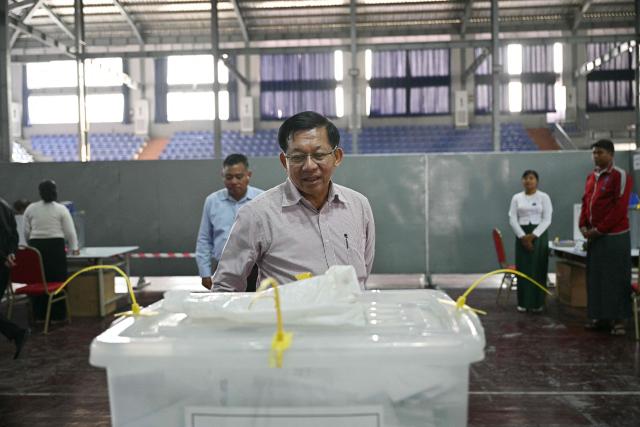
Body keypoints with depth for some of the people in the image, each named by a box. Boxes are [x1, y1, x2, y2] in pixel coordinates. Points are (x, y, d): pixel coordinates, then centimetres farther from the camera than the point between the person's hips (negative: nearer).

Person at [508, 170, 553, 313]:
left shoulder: (544, 197, 1)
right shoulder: (516, 198, 7)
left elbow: (547, 220, -5)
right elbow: (512, 219, 2)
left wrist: (533, 235, -14)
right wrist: (523, 237, -10)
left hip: (539, 235, -2)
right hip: (522, 235, 2)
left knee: (538, 269, -2)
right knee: (523, 269, 1)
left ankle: (538, 303, 6)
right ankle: (523, 303, 8)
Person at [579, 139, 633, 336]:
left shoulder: (620, 176, -9)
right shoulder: (591, 177, 14)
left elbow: (620, 207, -15)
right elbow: (585, 203, 16)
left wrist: (600, 229, -15)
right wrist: (584, 226, 2)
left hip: (614, 236, -7)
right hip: (594, 236, 7)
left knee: (616, 278, -1)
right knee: (595, 277, 9)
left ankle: (618, 320, 7)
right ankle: (600, 317, 18)